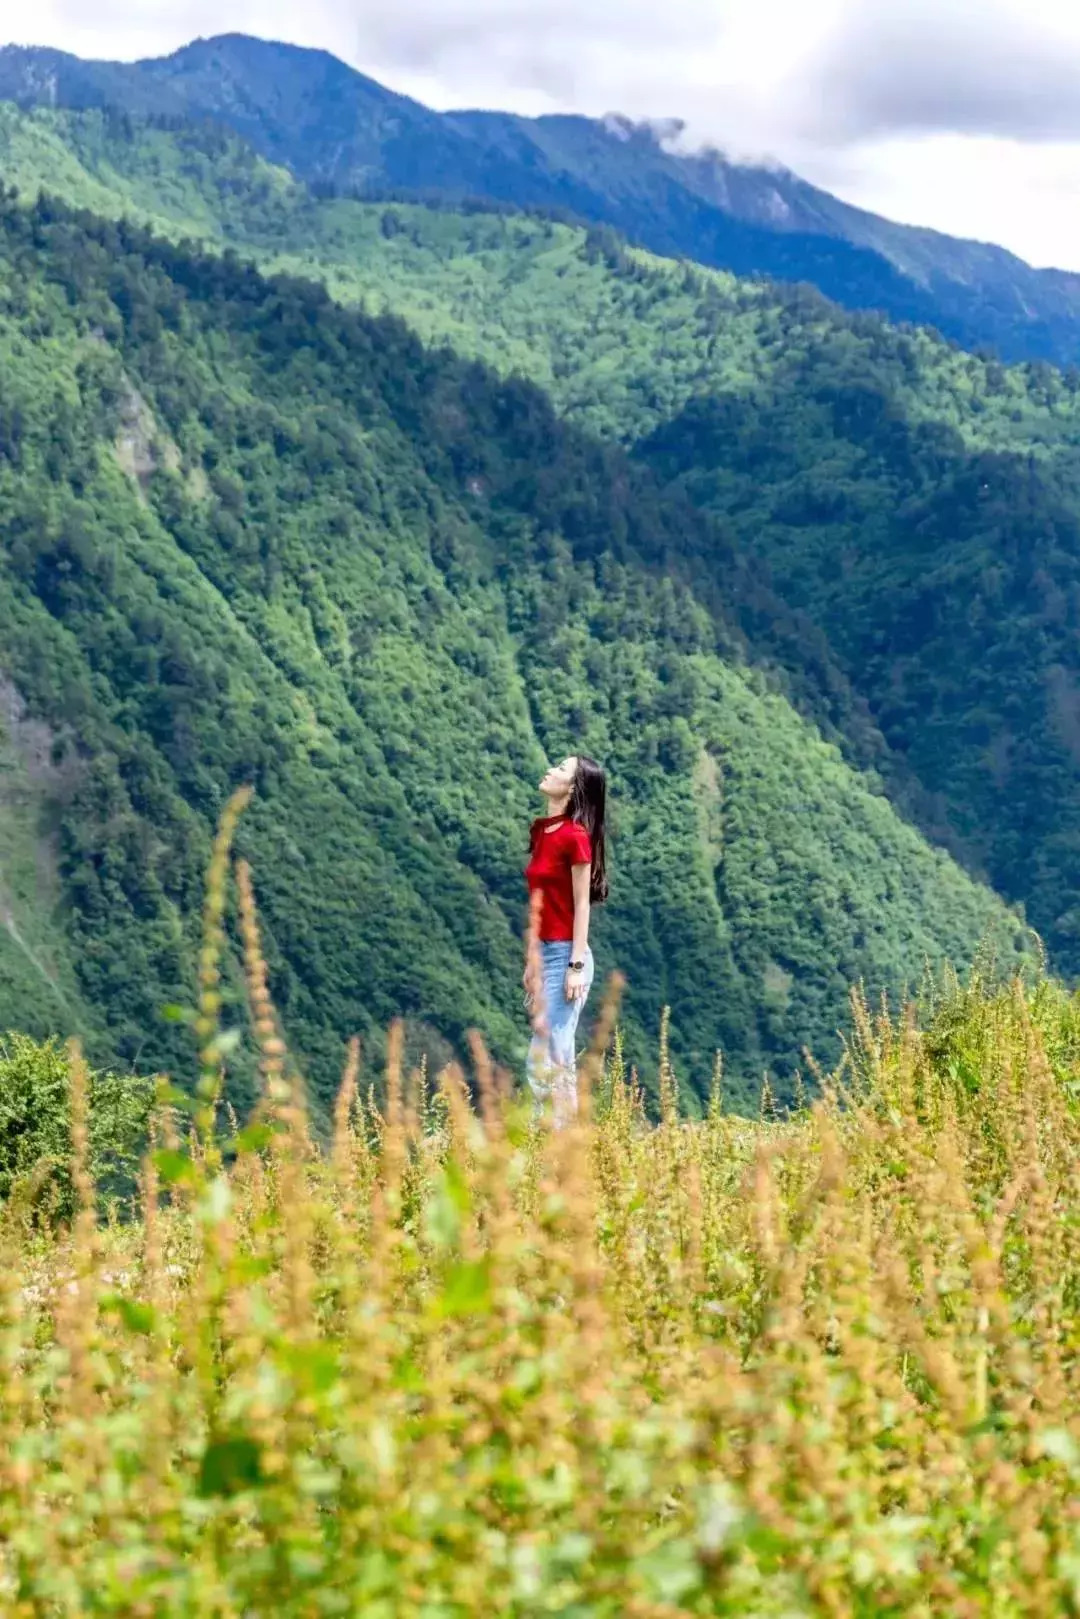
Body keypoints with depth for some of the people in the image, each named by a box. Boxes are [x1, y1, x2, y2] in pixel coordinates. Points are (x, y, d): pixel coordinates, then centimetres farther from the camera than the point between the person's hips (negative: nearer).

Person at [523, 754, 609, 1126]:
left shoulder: (575, 836, -14)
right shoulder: (541, 830, 10)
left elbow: (582, 905, -14)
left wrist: (576, 966, -17)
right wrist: (531, 960, 16)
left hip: (565, 954, -9)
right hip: (544, 953, 9)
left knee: (553, 1057, -7)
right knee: (547, 1059, 10)